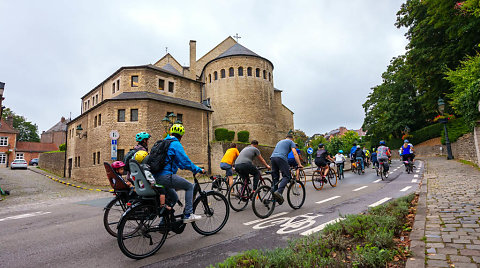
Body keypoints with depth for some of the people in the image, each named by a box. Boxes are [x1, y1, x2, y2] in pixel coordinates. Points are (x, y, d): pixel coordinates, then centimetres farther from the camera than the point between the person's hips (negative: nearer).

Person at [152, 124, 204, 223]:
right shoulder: (176, 144, -8)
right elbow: (185, 161, -14)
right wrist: (198, 170, -5)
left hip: (157, 177, 9)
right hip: (166, 176, -9)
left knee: (173, 196, 24)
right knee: (189, 186, 3)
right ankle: (188, 215, -1)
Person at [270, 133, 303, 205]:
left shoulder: (280, 142, 36)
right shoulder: (291, 142, 18)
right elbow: (295, 154, 4)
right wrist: (299, 164, 2)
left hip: (272, 157, 6)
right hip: (281, 158, -6)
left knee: (275, 178, 12)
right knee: (286, 176, -4)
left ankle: (274, 196, 9)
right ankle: (279, 192, -26)